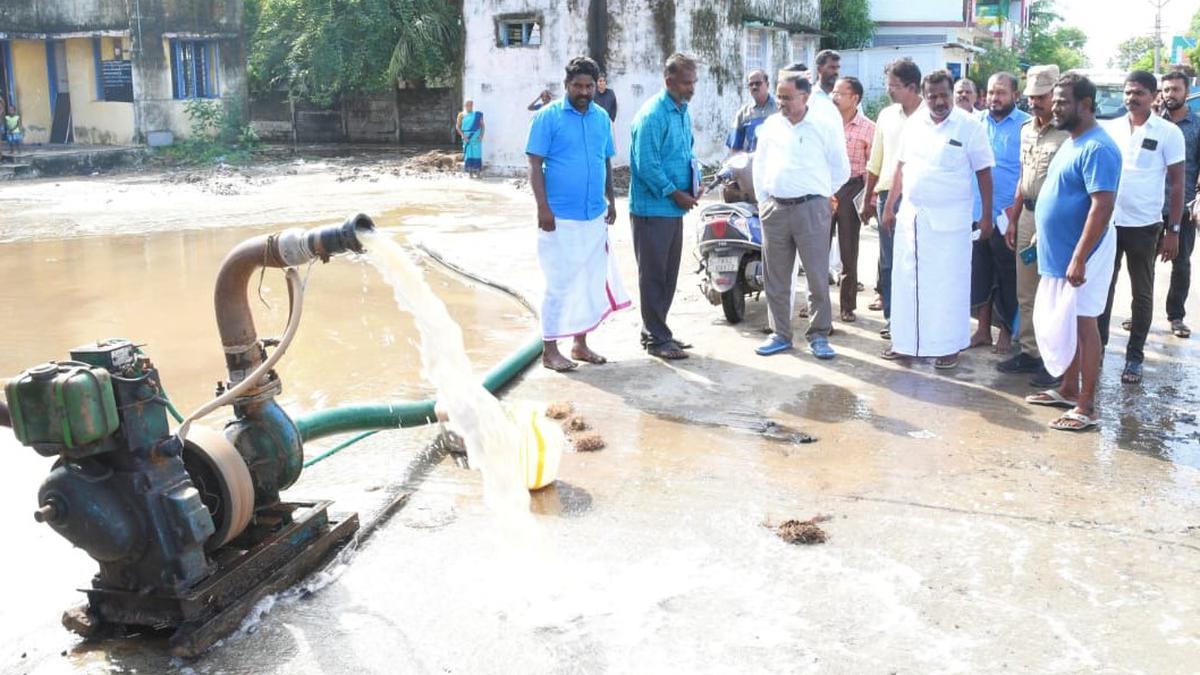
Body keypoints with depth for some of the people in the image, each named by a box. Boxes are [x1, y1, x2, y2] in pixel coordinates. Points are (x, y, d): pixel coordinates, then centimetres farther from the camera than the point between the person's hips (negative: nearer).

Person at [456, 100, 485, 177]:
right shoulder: (462, 115, 5)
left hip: (476, 138, 0)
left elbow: (482, 125, 7)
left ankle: (477, 172, 0)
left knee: (477, 154, -4)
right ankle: (469, 172, 3)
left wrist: (481, 135, -7)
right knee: (468, 154, -1)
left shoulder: (478, 114, 6)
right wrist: (463, 135, -9)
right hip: (467, 138, 0)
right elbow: (457, 126, 3)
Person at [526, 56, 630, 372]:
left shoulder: (602, 118, 10)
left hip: (595, 216, 6)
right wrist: (543, 207, -16)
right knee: (559, 283, -2)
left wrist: (611, 200, 15)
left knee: (591, 281, 11)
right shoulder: (548, 116, -7)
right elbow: (535, 164, -9)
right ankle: (550, 350, 8)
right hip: (560, 218, -6)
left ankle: (580, 343, 24)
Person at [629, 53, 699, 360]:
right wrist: (675, 193, -16)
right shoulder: (652, 115, -17)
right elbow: (646, 164, -21)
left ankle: (654, 331, 24)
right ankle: (657, 339, 5)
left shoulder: (683, 112, 12)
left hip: (675, 208, 9)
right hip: (652, 208, -9)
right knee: (654, 274, -1)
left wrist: (695, 183, 7)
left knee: (669, 273, 14)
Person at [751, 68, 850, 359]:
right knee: (775, 277, 8)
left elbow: (840, 169, 5)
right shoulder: (770, 126, 10)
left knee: (818, 276, -2)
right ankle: (780, 334, 19)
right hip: (774, 209, 4)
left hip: (811, 209, -4)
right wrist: (763, 200, 12)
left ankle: (818, 335, 9)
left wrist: (822, 196, 6)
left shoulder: (825, 126, -2)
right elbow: (759, 165, 18)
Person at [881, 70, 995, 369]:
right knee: (906, 279, 10)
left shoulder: (970, 127, -7)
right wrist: (889, 206, 12)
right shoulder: (913, 124, 6)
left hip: (950, 219, -4)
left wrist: (987, 215, -6)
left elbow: (984, 173, -4)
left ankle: (949, 345, 13)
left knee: (948, 283, 2)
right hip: (911, 215, 5)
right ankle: (905, 340, 22)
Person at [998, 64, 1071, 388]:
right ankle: (1029, 351, 25)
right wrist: (1013, 221, 18)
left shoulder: (1068, 133, -13)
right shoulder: (1027, 130, 13)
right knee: (1026, 294, 14)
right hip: (1027, 216, 8)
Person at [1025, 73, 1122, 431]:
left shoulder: (1097, 148, -19)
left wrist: (1079, 259, -26)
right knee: (1061, 324, 17)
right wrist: (1043, 234, 20)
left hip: (1079, 255, -9)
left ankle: (1086, 407, 6)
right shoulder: (1072, 142, 13)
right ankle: (1068, 389, 30)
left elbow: (1102, 206, -25)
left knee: (1081, 325, -2)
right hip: (1058, 253, 10)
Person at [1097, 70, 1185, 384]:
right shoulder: (1109, 128, 4)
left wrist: (1173, 230, -7)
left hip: (1144, 226, -2)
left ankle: (1134, 357, 16)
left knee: (1142, 294, 8)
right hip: (1107, 222, 3)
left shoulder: (1169, 133, -4)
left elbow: (1177, 184, -2)